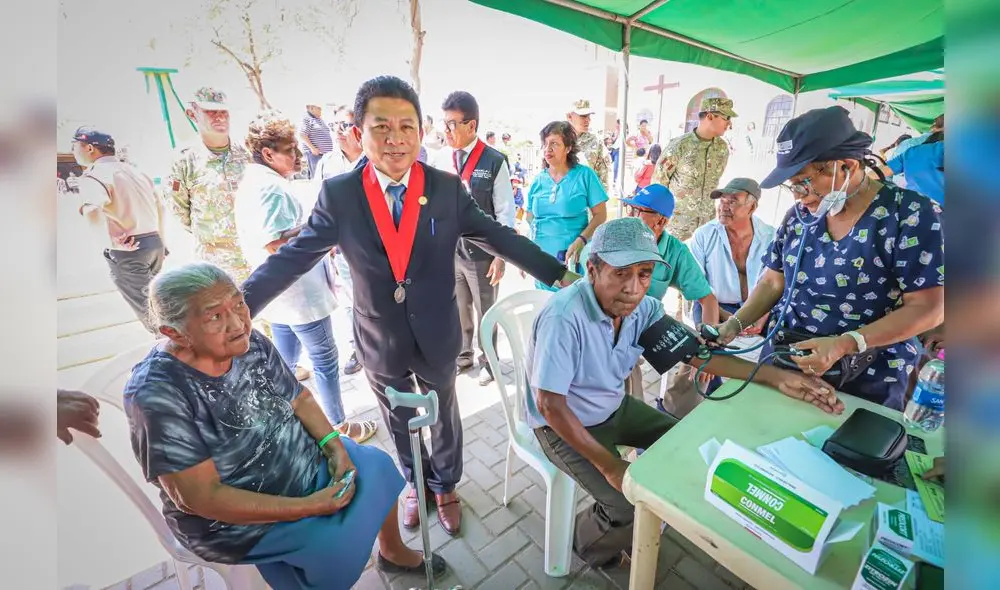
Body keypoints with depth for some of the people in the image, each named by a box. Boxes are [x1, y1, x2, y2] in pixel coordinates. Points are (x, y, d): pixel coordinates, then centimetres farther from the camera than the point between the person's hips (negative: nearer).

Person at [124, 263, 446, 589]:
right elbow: (199, 497, -26)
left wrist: (335, 447, -16)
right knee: (337, 541, -20)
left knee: (376, 465, 2)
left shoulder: (252, 344, -12)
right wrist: (307, 507, -26)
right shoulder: (158, 394, -28)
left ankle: (394, 552, 28)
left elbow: (299, 399, -1)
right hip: (231, 518, -5)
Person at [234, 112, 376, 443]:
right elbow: (275, 245, -27)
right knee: (325, 361, 4)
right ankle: (338, 427, 19)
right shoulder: (271, 187, -20)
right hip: (298, 292, -10)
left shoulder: (252, 182, 13)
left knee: (284, 360, 23)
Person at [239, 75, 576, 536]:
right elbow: (292, 257, -6)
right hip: (379, 341, 1)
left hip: (437, 337, 0)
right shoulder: (338, 194, -11)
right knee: (400, 422, 24)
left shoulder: (448, 188, -11)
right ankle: (416, 484, 53)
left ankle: (445, 486, 51)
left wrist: (560, 274, -9)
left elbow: (501, 238, -8)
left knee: (444, 419, 22)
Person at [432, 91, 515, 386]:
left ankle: (487, 360, 35)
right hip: (448, 251, 4)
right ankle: (463, 355, 41)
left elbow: (505, 212, -10)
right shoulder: (442, 158, 1)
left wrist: (500, 256, -11)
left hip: (482, 253, -4)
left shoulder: (494, 161, -12)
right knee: (457, 310, 19)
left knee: (485, 312, 13)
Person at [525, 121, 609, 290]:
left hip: (573, 256, -3)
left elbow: (600, 215, -4)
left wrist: (581, 240, -19)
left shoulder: (584, 174, -4)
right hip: (541, 256, 4)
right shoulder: (538, 180, 6)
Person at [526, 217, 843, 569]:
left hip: (614, 407, 7)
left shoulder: (643, 308, -13)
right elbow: (550, 405, -31)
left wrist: (775, 377, -16)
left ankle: (633, 531, 32)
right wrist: (609, 465, -27)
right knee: (633, 504, -17)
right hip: (563, 425, -7)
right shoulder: (564, 317, -35)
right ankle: (589, 542, 20)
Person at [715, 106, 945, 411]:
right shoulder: (800, 214, 1)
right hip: (781, 361, 5)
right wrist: (735, 324, -10)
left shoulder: (912, 213, -13)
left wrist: (845, 343, -27)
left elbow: (929, 308, -14)